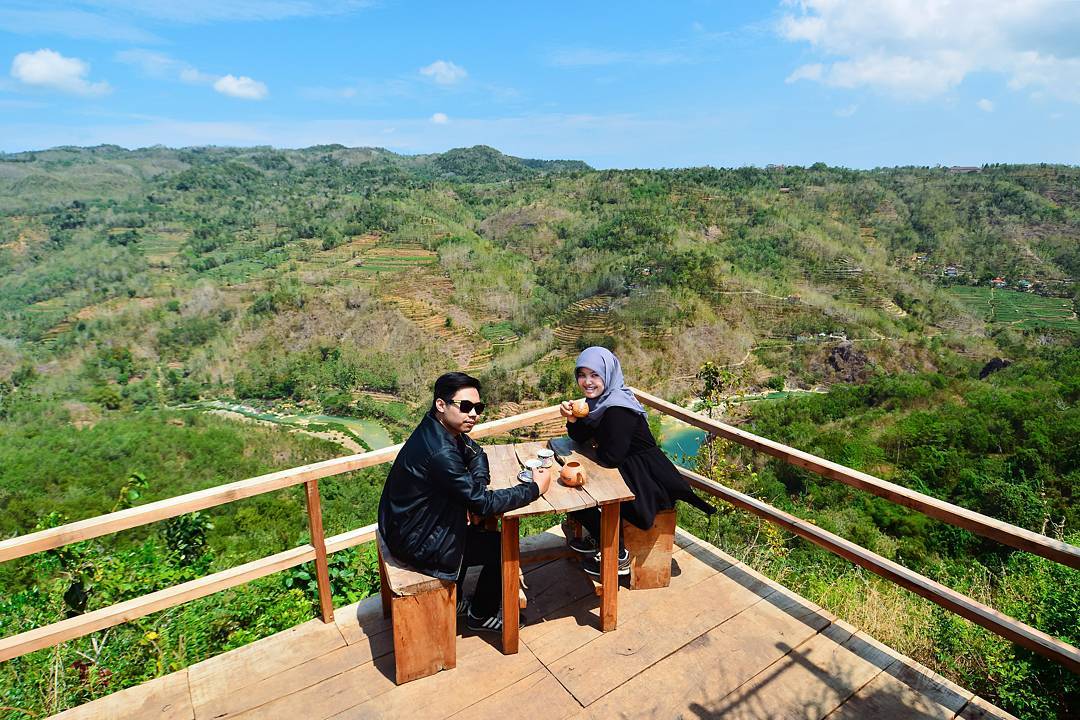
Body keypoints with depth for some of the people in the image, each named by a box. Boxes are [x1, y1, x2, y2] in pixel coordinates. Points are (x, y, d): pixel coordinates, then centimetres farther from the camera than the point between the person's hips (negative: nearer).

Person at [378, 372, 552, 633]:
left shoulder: (442, 428, -4)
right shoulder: (440, 452, -32)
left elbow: (475, 453, 12)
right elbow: (484, 503, -26)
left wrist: (475, 492, -5)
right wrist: (535, 489, -16)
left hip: (407, 523, 9)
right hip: (416, 543, -9)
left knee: (479, 529, 25)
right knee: (503, 547, 1)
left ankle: (454, 600, 37)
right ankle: (481, 616, 23)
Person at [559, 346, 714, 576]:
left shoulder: (617, 409, -27)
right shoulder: (599, 399, 2)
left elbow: (610, 457, -28)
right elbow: (581, 437, 9)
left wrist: (597, 449, -5)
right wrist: (572, 419, -12)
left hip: (643, 482, -9)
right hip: (626, 473, 9)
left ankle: (617, 557, 9)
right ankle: (598, 538, 29)